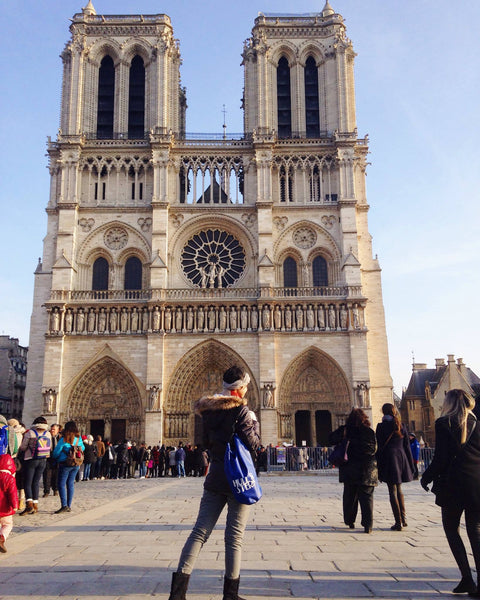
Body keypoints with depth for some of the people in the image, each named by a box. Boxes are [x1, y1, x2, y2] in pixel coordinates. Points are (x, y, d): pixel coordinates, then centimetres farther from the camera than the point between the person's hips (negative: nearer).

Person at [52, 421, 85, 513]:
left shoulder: (64, 439, -11)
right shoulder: (79, 439, 4)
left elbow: (56, 452, -6)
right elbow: (82, 448, 17)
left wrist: (55, 458, 13)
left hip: (65, 464, -6)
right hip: (76, 464, 6)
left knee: (61, 484, -2)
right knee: (70, 484, 11)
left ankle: (64, 505, -13)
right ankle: (69, 506, 14)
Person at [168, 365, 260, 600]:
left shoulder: (208, 410, 8)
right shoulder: (240, 410, -12)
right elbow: (253, 444, -12)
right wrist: (254, 423, 3)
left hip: (215, 479, 5)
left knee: (200, 531, 6)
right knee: (234, 537, 3)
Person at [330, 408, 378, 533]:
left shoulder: (345, 430, -3)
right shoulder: (370, 431, -2)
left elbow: (332, 439, -4)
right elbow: (375, 448, 1)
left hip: (350, 469, 1)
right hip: (367, 470, -1)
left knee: (349, 496, 14)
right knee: (366, 497, 2)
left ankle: (349, 521, 23)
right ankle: (367, 525, -5)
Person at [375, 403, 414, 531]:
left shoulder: (381, 427, -7)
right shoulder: (402, 426, 6)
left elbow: (380, 447, -7)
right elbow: (407, 447, 8)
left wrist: (378, 466, -2)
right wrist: (411, 465, 14)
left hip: (389, 459, -5)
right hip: (401, 457, 5)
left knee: (393, 491, 0)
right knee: (399, 489, 20)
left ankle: (398, 522, 0)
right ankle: (403, 518, 20)